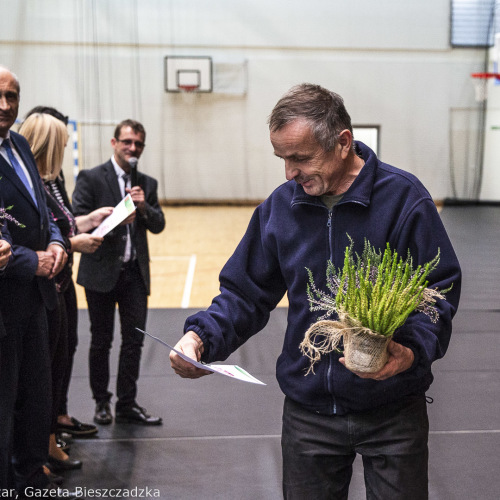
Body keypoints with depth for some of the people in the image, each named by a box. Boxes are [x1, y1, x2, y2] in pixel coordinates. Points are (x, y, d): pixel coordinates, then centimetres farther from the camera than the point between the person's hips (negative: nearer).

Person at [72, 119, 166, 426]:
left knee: (135, 340, 5)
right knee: (101, 341, 8)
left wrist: (143, 207, -12)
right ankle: (102, 402, 23)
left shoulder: (147, 184, 11)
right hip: (101, 273, -4)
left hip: (135, 273, 4)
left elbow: (159, 225, 6)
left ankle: (128, 404, 17)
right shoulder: (91, 179, -4)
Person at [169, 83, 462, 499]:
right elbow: (246, 292, 5)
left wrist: (411, 352, -30)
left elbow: (440, 291, -12)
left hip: (393, 410, -3)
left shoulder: (403, 198, -12)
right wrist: (202, 336, -13)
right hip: (308, 411, 3)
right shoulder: (280, 207, 1)